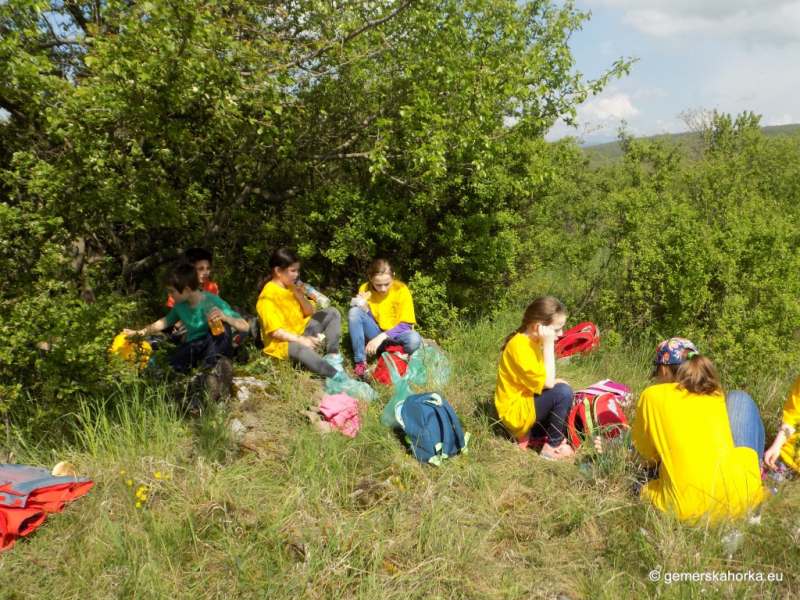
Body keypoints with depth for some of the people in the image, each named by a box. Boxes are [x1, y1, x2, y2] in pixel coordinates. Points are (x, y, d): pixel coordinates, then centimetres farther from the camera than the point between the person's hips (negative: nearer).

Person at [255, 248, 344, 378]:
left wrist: (301, 297, -9)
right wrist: (302, 340, -30)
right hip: (282, 342, -9)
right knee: (301, 349, -43)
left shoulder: (292, 287, 6)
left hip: (301, 331, 9)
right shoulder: (268, 296, -19)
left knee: (332, 312, 4)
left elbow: (310, 313, 11)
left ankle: (332, 356, -12)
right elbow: (275, 331, -23)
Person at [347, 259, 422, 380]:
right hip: (375, 335, 3)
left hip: (395, 335, -2)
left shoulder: (401, 290, -14)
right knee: (354, 312, -24)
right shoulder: (365, 289, -6)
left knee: (414, 339, -37)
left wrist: (382, 337, -28)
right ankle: (361, 363, -23)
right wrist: (365, 309, -22)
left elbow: (406, 325, -16)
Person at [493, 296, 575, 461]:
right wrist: (548, 345, -24)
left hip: (528, 403, 10)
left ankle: (528, 435, 12)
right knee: (563, 392, -27)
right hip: (517, 412, -10)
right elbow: (547, 383, -26)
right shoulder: (519, 347, -23)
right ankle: (553, 447, -11)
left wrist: (556, 382, -7)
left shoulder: (530, 342, 6)